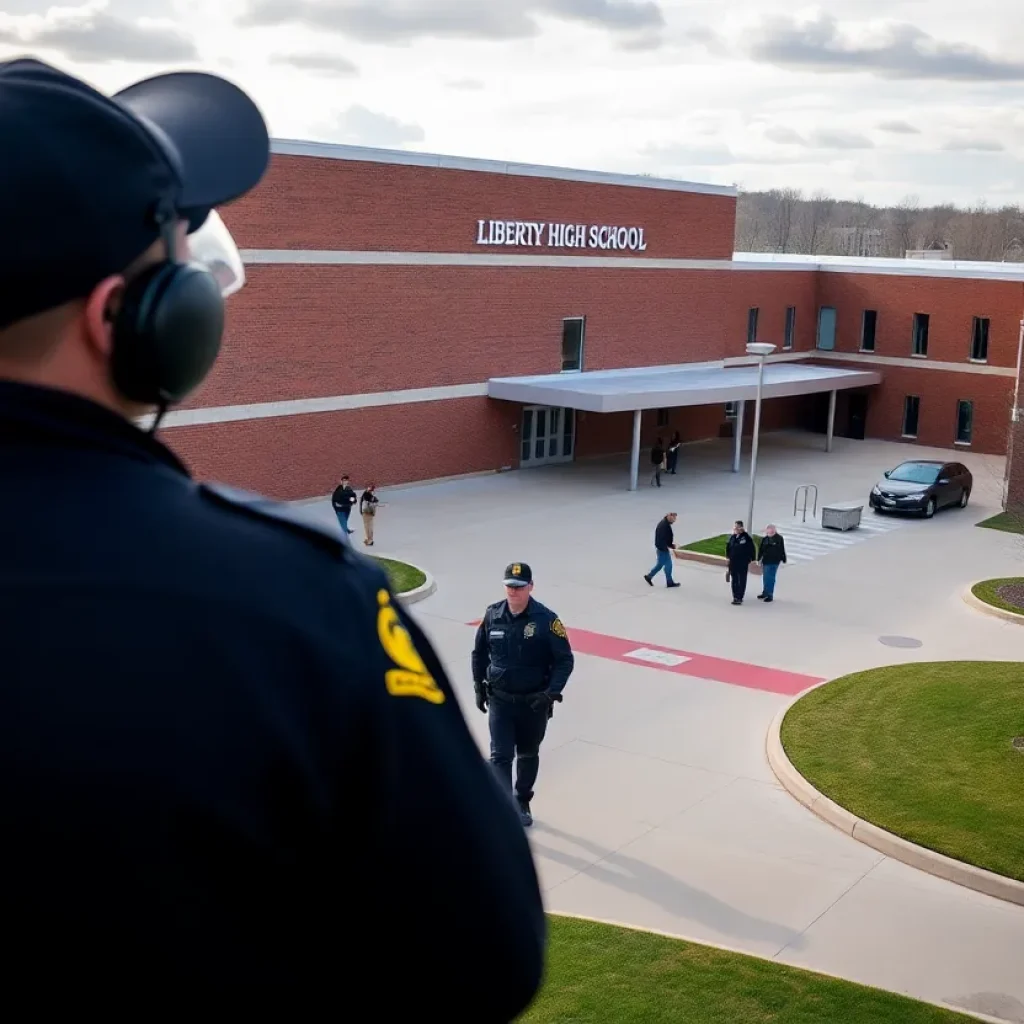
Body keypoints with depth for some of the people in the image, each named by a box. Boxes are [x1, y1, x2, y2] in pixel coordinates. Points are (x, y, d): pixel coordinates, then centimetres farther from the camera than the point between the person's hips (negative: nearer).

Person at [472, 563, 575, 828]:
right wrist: (479, 687, 7)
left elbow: (565, 660, -11)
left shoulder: (546, 619, -15)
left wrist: (552, 692, -20)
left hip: (534, 702, -1)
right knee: (501, 756, -9)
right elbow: (479, 653, 9)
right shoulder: (492, 616, -5)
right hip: (499, 699, 1)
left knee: (528, 755, 17)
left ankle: (522, 803, 37)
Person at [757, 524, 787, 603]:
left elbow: (782, 550, -2)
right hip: (765, 561, 5)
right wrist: (759, 559, 6)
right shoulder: (764, 539, 5)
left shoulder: (779, 538, -5)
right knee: (765, 578, 14)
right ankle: (765, 593, 27)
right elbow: (761, 550, 9)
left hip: (774, 562, -5)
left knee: (770, 578, -5)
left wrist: (783, 560, -2)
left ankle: (770, 595, 0)